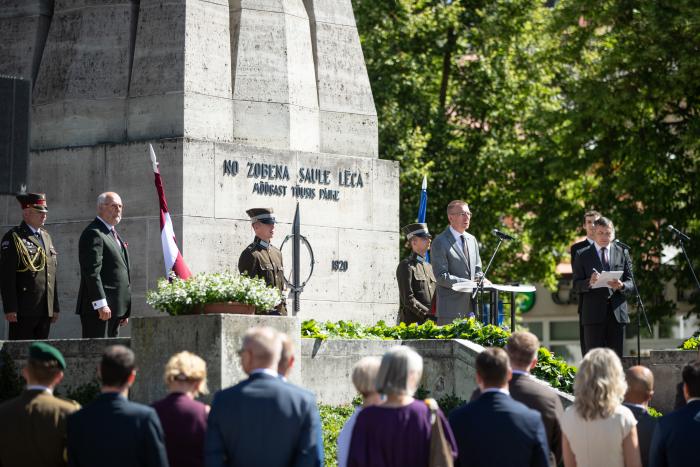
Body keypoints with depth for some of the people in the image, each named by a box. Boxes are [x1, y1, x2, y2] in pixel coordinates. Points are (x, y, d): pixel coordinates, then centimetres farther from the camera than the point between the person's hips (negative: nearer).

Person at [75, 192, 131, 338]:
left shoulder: (114, 234, 22)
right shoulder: (94, 234, -10)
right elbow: (92, 272, -18)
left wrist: (124, 312, 22)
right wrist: (101, 304, -24)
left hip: (115, 308, 10)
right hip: (99, 309, -10)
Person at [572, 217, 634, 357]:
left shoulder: (622, 253, 13)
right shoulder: (583, 255, 8)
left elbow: (631, 284, 8)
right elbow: (576, 285, 2)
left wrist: (621, 286, -14)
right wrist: (589, 282, -19)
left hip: (617, 313, 2)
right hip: (593, 314, -2)